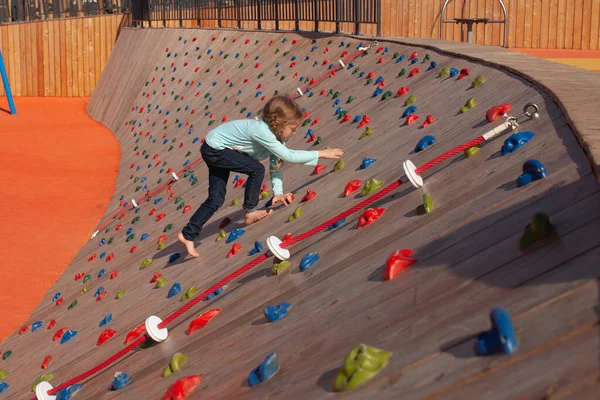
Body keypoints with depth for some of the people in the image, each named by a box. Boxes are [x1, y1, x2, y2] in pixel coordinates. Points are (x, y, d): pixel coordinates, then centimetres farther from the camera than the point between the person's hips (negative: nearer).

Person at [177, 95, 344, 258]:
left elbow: (276, 163, -2)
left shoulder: (275, 133, -7)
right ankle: (251, 212, -2)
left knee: (216, 200, 7)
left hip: (218, 149, 9)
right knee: (257, 169, -18)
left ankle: (188, 234, 14)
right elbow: (288, 156, -35)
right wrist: (320, 153, -30)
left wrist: (278, 191, -11)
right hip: (213, 149, -9)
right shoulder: (262, 131, -33)